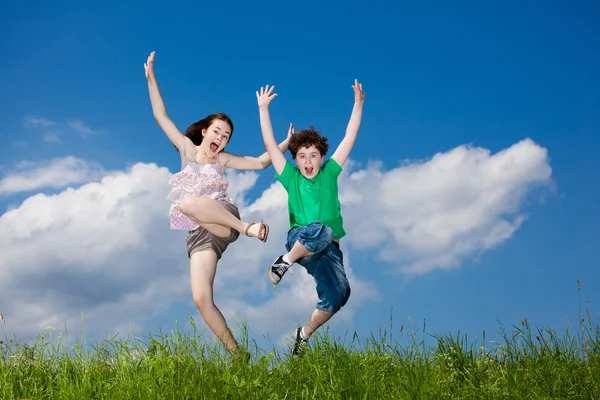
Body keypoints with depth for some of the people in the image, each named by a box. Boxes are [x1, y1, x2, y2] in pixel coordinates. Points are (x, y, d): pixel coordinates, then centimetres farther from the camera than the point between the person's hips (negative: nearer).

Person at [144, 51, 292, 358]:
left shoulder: (223, 160, 12)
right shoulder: (187, 149, 14)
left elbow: (261, 162, 14)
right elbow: (161, 116, 9)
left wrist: (286, 143, 5)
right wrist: (151, 78, 2)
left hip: (223, 224, -2)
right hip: (198, 234, 2)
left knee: (187, 203, -36)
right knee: (201, 299, -15)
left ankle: (248, 228, -26)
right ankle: (237, 354, -5)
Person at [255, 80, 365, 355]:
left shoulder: (329, 173, 11)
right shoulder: (291, 177, 8)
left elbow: (349, 138, 9)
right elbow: (270, 144, 3)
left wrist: (358, 104, 3)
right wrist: (263, 108, -2)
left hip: (329, 248, 3)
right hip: (299, 240, -3)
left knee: (337, 295, -22)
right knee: (320, 230, -39)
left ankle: (304, 334, 2)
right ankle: (285, 261, -13)